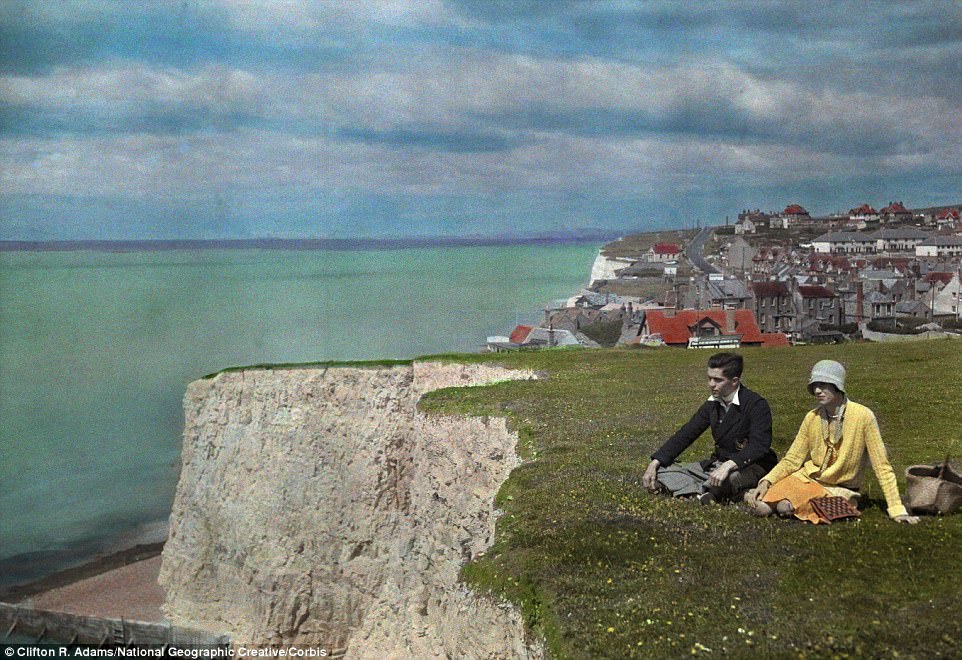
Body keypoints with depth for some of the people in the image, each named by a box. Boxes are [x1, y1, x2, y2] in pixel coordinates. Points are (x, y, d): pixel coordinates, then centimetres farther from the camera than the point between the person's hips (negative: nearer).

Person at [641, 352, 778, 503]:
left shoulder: (756, 405, -14)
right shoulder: (712, 405, 7)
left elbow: (759, 446, -26)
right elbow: (685, 435, 6)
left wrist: (728, 466, -40)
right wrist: (654, 463, -4)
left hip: (750, 467, -7)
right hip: (718, 463, 7)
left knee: (729, 478, -44)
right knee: (661, 470, -7)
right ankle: (702, 494, -29)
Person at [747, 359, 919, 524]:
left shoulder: (863, 416, -14)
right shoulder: (812, 418, -1)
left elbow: (882, 467, -11)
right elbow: (792, 460, 3)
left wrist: (897, 510, -14)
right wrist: (766, 482, -14)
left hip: (839, 488, -4)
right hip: (807, 479, 4)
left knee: (785, 507, -30)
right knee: (762, 508, -23)